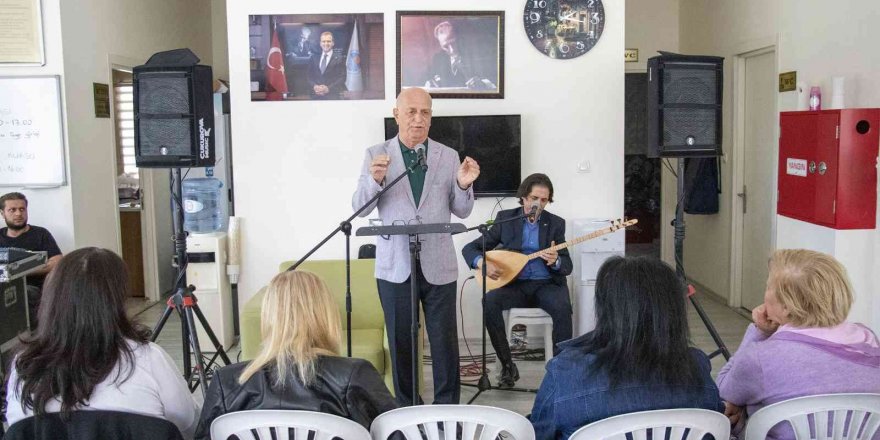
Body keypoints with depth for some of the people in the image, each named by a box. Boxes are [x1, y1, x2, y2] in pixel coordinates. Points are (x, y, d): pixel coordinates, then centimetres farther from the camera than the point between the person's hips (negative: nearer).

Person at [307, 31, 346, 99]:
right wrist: (314, 86, -8)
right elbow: (310, 76, 13)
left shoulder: (340, 58, 2)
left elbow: (342, 78, -5)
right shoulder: (314, 58, 15)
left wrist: (328, 88, -15)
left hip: (332, 96, -3)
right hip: (316, 96, 3)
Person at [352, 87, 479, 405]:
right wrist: (374, 180, -22)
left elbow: (462, 212, 6)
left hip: (438, 265, 1)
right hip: (395, 265, 0)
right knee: (400, 342, 9)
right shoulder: (377, 154, 3)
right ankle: (406, 409, 23)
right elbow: (359, 208, -3)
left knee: (445, 342, 3)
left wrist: (464, 185, -14)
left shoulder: (448, 156, 6)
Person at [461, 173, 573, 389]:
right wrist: (482, 263, -18)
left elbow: (567, 266, 2)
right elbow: (470, 248, 5)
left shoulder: (556, 223, 7)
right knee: (489, 302, -31)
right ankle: (507, 366, -16)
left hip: (546, 284, 0)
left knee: (562, 308, -34)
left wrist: (556, 262, -23)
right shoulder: (505, 218, 6)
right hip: (514, 284, 1)